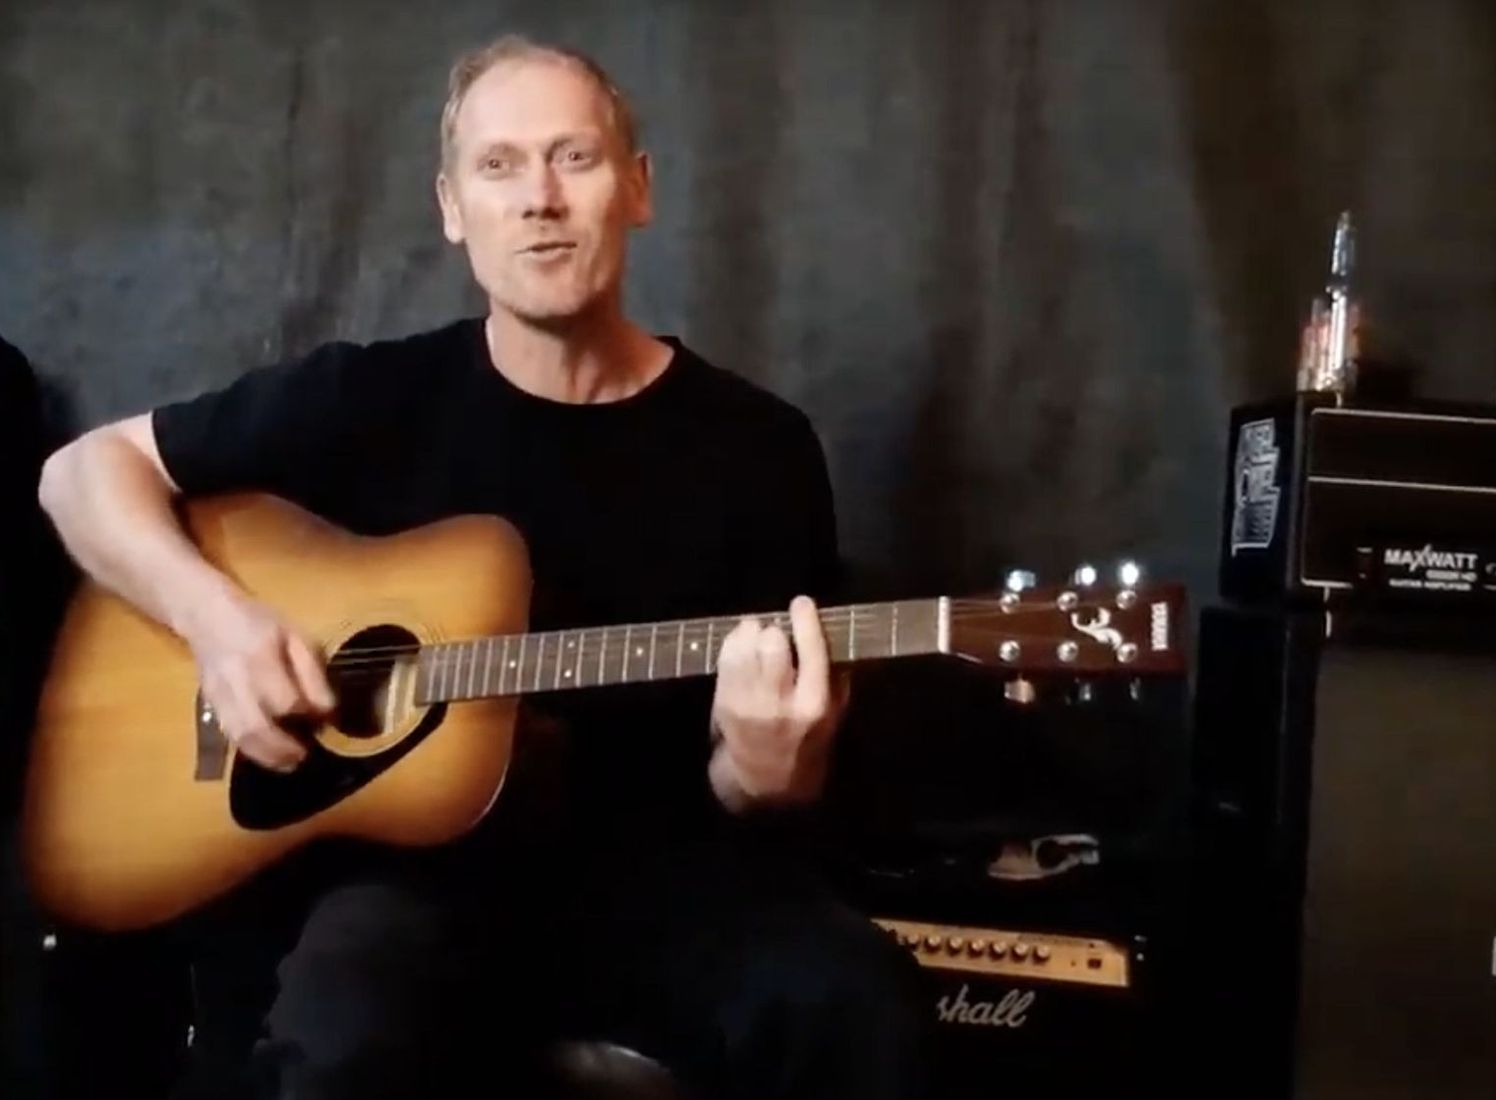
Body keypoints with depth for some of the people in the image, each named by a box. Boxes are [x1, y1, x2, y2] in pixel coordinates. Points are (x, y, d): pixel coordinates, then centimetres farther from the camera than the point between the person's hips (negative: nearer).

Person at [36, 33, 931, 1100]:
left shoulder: (760, 445, 0)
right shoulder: (372, 396, 0)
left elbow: (773, 792, 4)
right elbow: (87, 469, 8)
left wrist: (764, 770, -21)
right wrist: (212, 612, -11)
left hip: (656, 872, 1)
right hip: (412, 858, 0)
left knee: (863, 1009, -28)